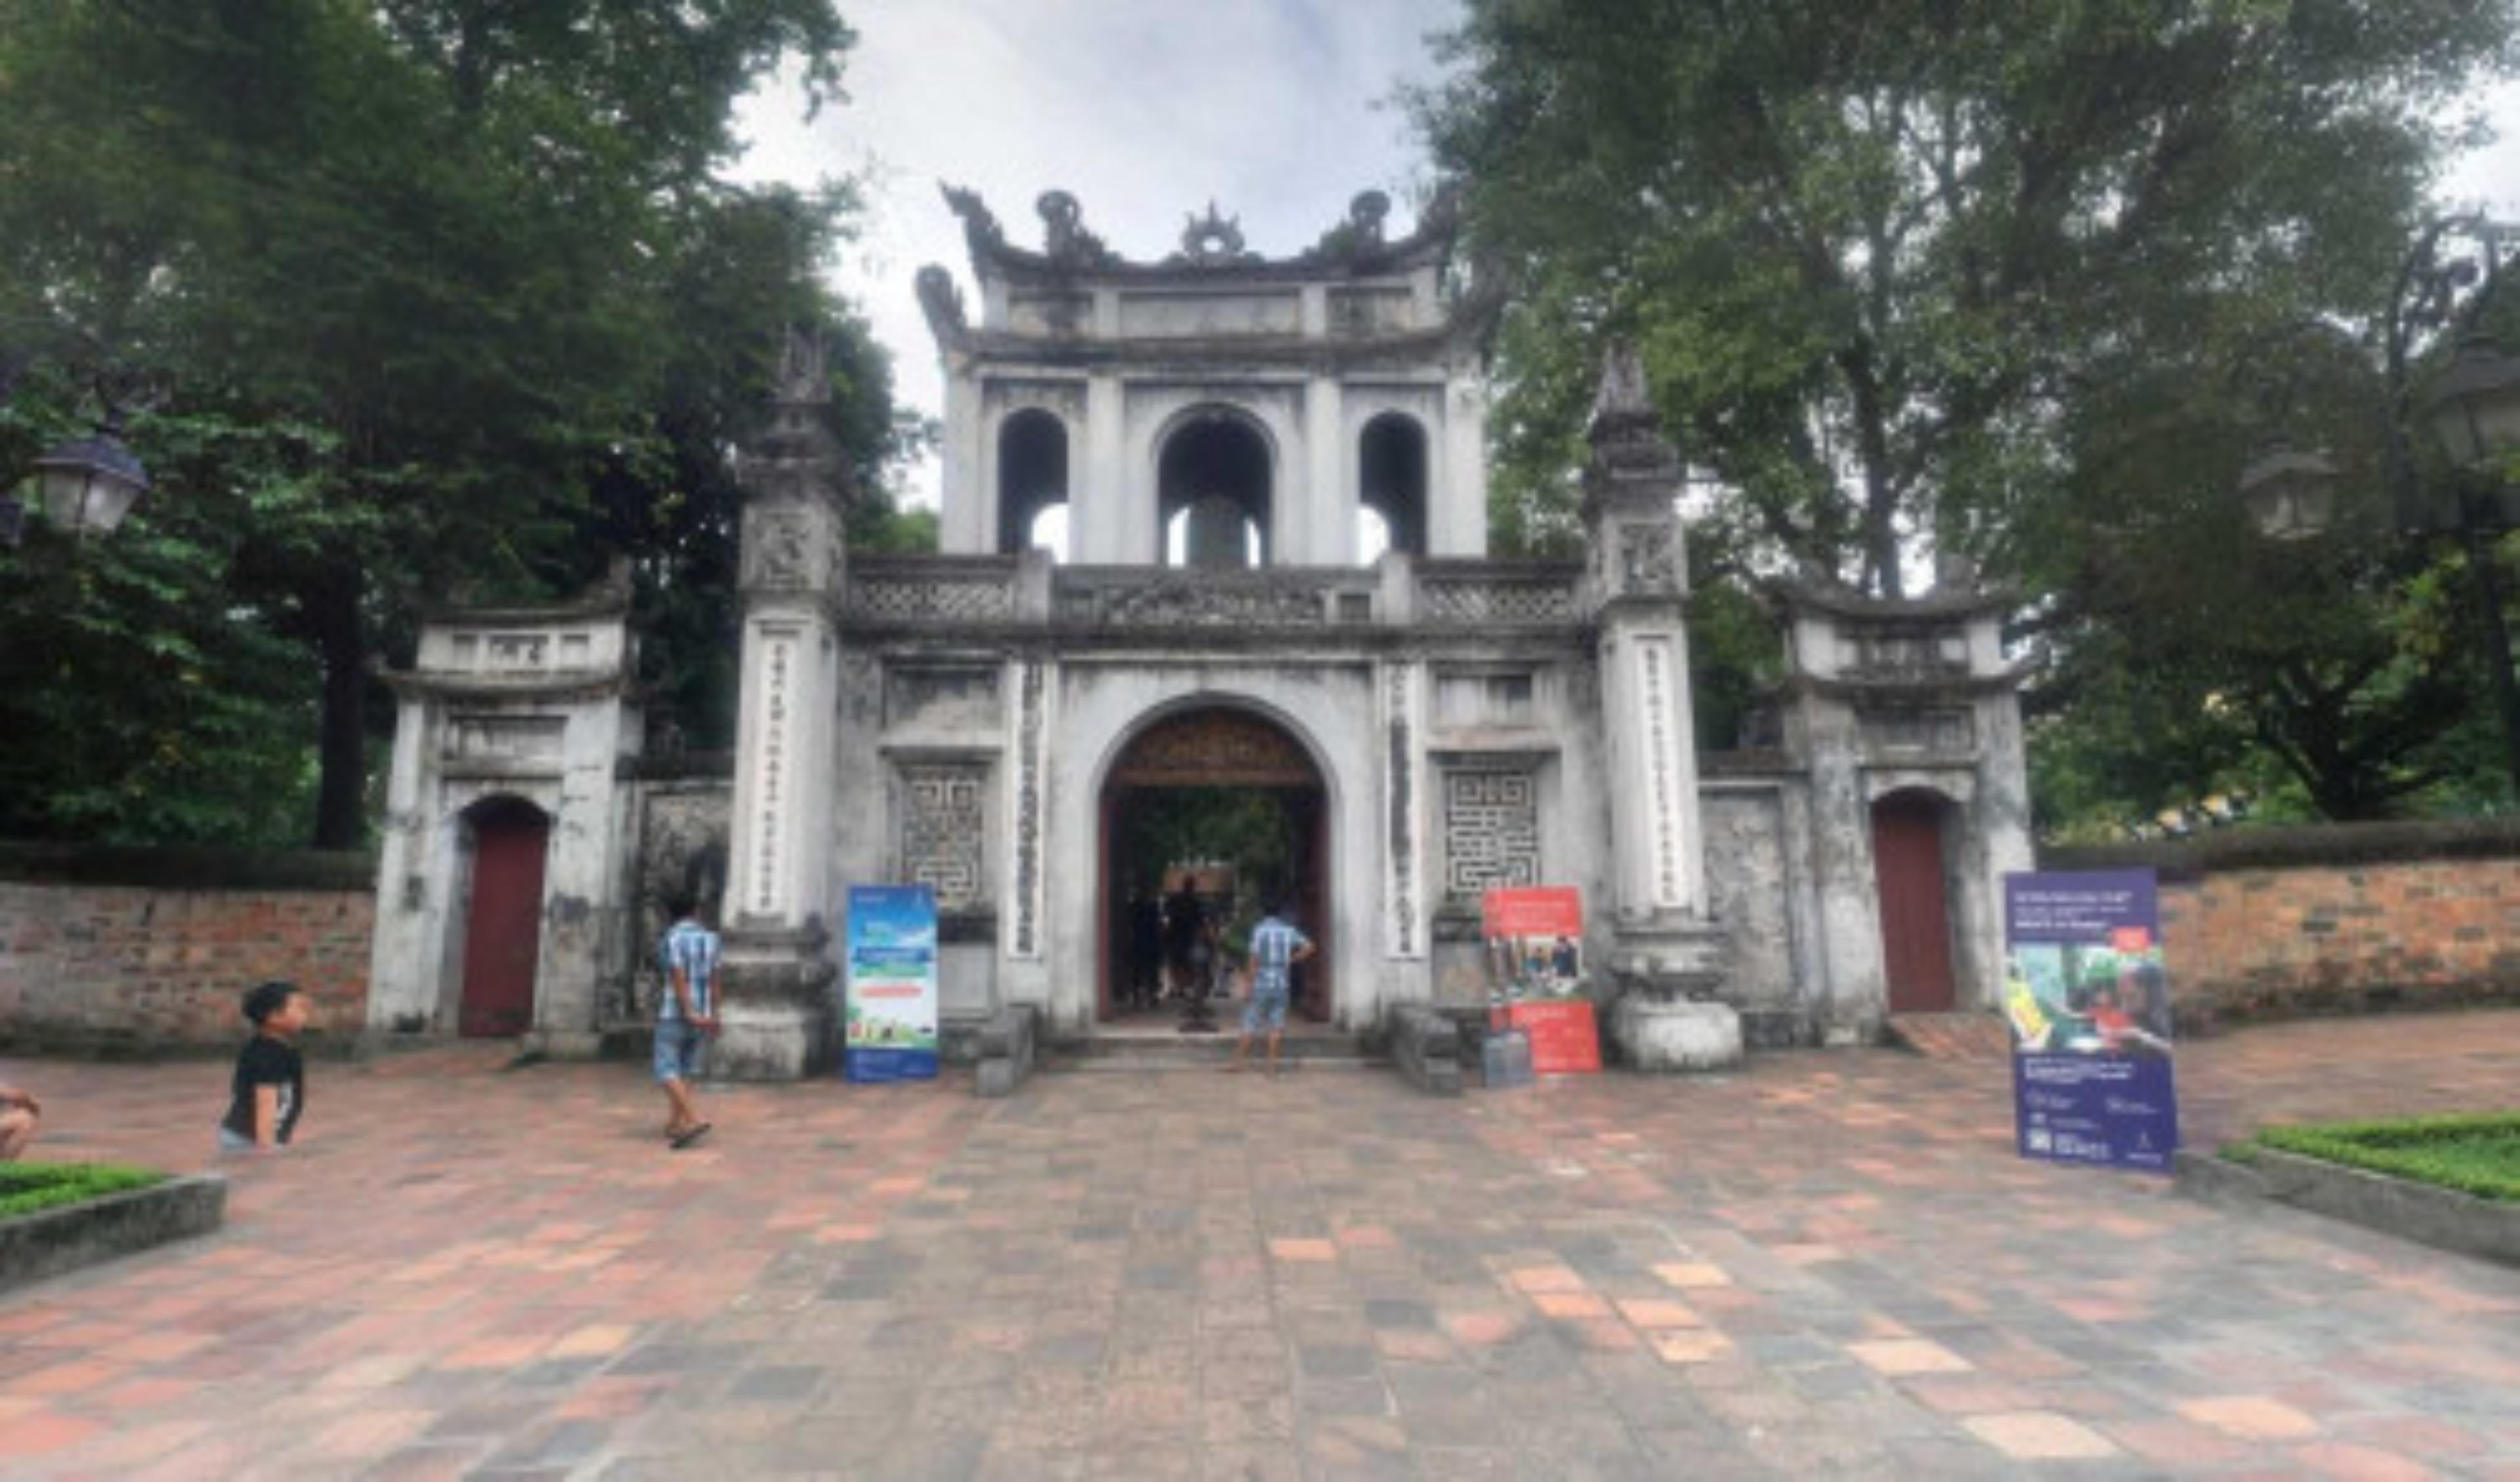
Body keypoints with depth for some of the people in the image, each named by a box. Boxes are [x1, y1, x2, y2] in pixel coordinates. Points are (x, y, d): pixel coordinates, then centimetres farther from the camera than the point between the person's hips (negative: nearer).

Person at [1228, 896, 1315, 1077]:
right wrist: (1291, 960, 8)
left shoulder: (1259, 930, -5)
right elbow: (1308, 947, -3)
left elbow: (1255, 959, -9)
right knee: (1276, 1025, 7)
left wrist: (1250, 984, -6)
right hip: (1281, 984, 3)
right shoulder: (1288, 931, 5)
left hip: (1262, 983, -2)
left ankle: (1238, 1062, 5)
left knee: (1250, 1025, 3)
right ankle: (1272, 1065, 6)